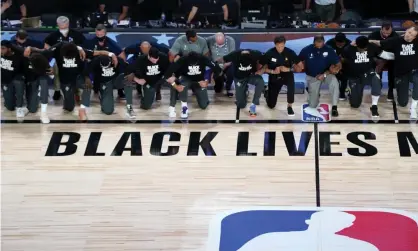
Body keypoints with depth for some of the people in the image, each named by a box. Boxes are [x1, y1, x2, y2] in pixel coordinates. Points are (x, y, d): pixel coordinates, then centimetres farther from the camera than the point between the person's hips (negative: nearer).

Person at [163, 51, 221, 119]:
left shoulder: (203, 59, -27)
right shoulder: (183, 60, -30)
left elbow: (217, 69, -16)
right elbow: (167, 74, -31)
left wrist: (207, 81, -18)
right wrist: (175, 85, -37)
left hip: (199, 81, 2)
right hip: (186, 79, -2)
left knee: (204, 105, -5)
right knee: (183, 85, -38)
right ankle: (184, 106, -22)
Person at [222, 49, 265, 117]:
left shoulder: (256, 54, -28)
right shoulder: (234, 55, -29)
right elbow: (223, 60, -10)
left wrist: (260, 70, -20)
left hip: (252, 75, 0)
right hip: (239, 78, 0)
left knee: (261, 82, -35)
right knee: (241, 105, -3)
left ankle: (253, 105, -19)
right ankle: (244, 90, 29)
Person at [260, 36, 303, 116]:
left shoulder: (290, 52, -16)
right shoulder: (269, 53, -17)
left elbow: (300, 67, -13)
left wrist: (289, 69, -28)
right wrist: (272, 71, -26)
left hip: (286, 75, 0)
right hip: (274, 78, 1)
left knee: (291, 80, -39)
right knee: (271, 105, 2)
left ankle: (289, 106, -21)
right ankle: (268, 92, 39)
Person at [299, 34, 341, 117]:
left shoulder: (329, 50, -18)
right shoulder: (306, 50, -17)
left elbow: (338, 64, -17)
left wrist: (325, 74, -25)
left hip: (326, 74, 0)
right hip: (312, 77, 0)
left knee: (334, 83, -37)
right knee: (313, 106, 2)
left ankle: (334, 107, -21)